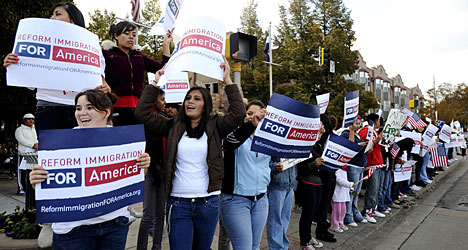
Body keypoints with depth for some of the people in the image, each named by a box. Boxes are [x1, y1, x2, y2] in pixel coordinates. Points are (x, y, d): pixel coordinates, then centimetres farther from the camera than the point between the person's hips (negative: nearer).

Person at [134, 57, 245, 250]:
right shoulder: (173, 127, 5)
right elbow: (142, 113, -1)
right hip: (178, 203, 0)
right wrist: (155, 83, -1)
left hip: (208, 203, 1)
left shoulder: (214, 127, 2)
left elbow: (238, 113, -12)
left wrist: (227, 80, -10)